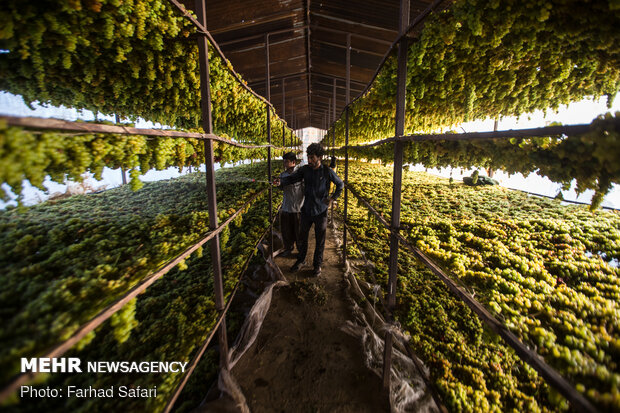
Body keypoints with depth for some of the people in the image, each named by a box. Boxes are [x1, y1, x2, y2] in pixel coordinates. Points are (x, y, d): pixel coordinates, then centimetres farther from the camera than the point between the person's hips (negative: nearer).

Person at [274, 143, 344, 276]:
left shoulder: (327, 171, -9)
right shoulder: (305, 169, -2)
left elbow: (340, 184, 5)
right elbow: (291, 178, -11)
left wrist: (333, 198, -4)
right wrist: (281, 182, -31)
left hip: (320, 211, -2)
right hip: (306, 210, 3)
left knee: (320, 240, 9)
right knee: (302, 237, 14)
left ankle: (317, 264, 28)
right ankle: (301, 260, 36)